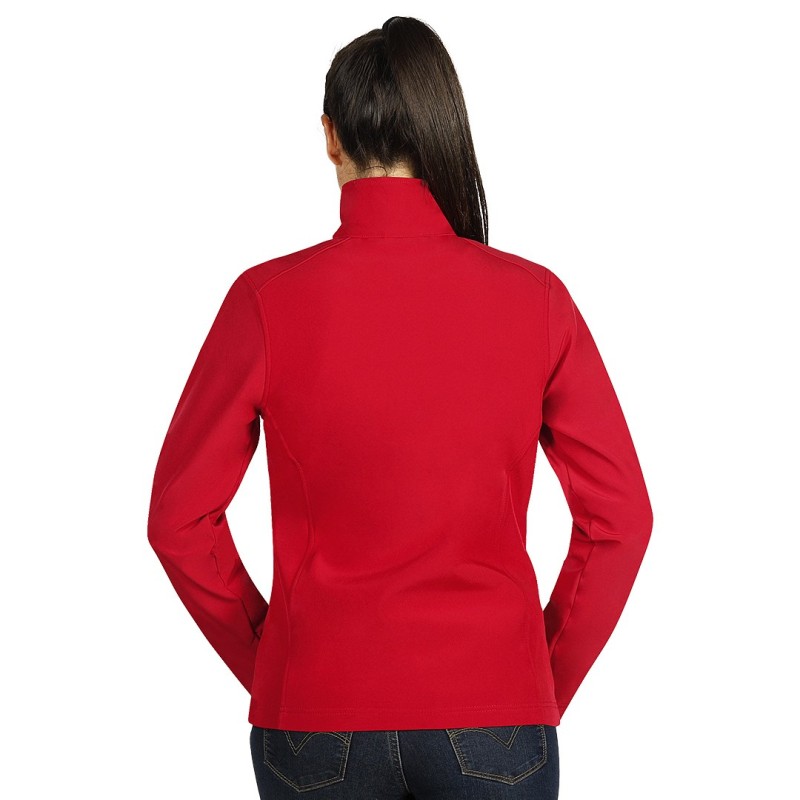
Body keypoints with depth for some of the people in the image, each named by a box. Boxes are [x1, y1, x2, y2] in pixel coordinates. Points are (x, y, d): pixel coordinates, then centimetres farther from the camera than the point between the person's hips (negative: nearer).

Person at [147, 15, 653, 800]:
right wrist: (547, 684, 7)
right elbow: (619, 516, -3)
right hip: (493, 711, 0)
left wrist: (264, 663, 8)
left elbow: (179, 517, -4)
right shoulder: (534, 298, -6)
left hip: (320, 710, 0)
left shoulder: (269, 299, -9)